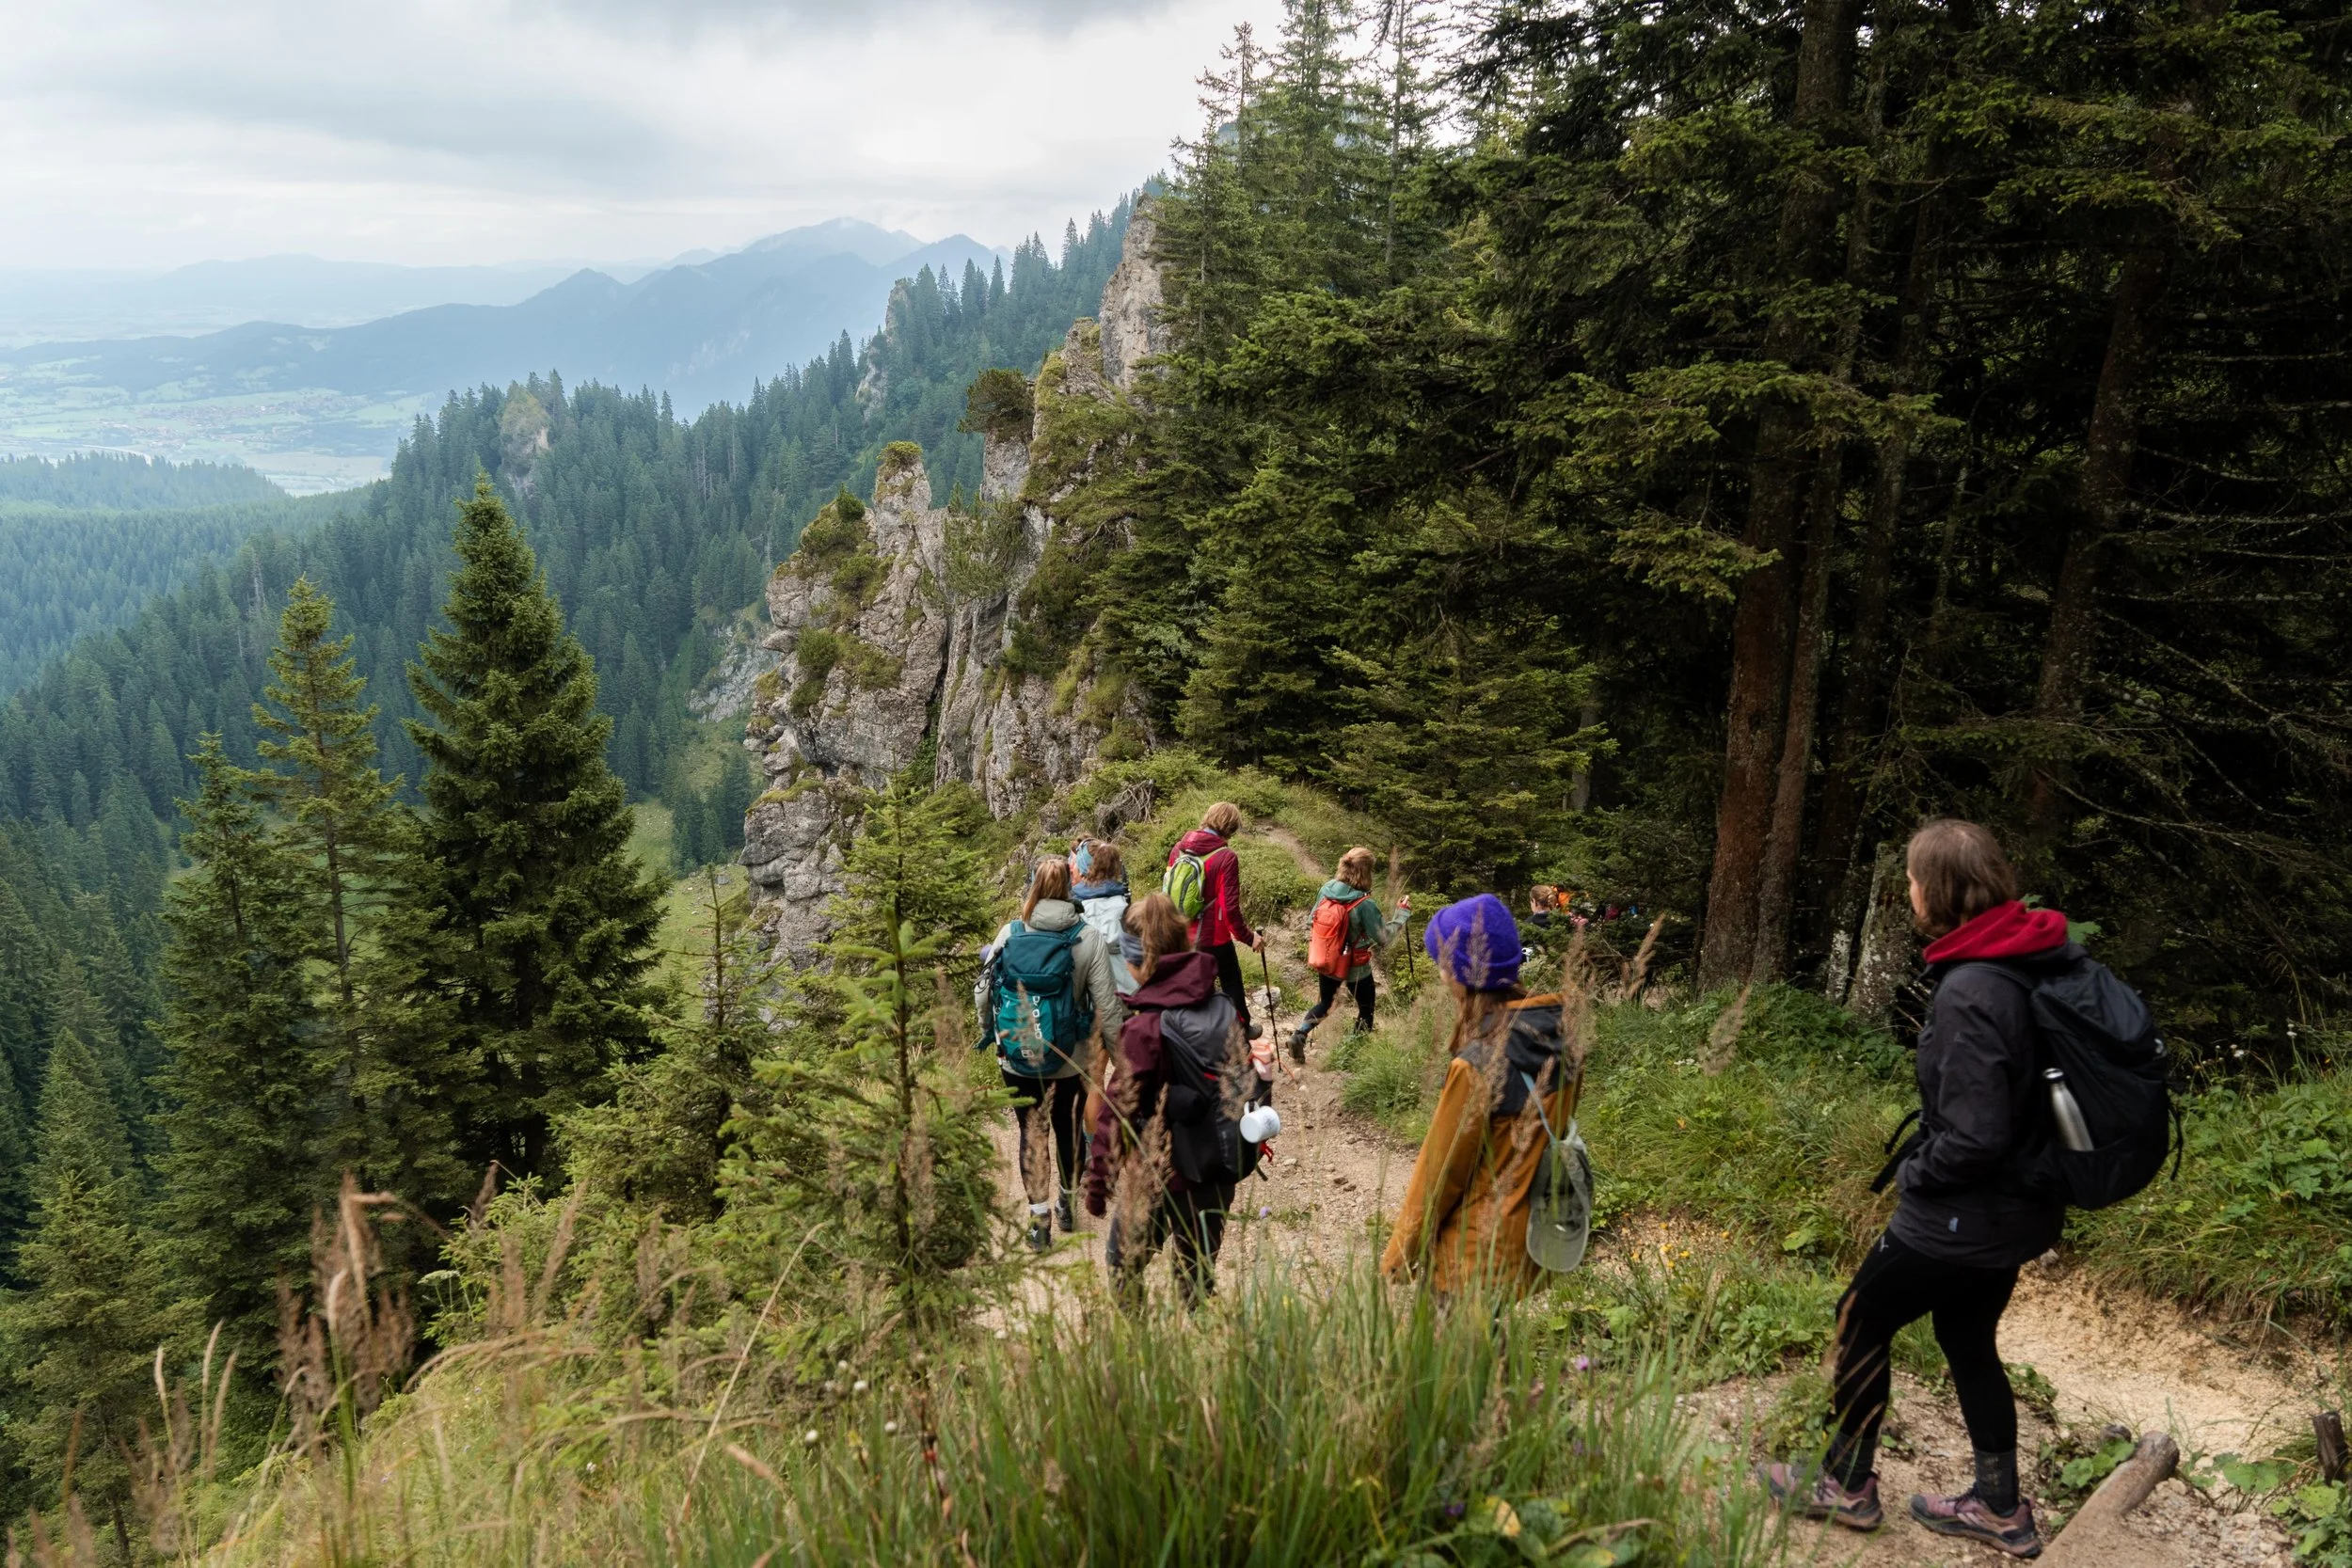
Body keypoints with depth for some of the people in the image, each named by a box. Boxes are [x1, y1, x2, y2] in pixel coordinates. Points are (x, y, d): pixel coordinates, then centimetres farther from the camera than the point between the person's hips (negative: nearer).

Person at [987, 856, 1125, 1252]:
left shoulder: (1009, 934, -9)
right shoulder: (1088, 939, -15)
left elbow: (988, 988, 0)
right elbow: (1107, 1005, -14)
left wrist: (993, 1032, 17)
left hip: (1016, 1057, 0)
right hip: (1069, 1059, 0)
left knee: (1032, 1131, 12)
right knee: (1067, 1126, 22)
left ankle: (1039, 1218, 13)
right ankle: (1066, 1202, 39)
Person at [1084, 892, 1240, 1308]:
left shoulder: (1146, 1028, -20)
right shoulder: (1225, 1011, -2)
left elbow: (1118, 1110, -17)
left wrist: (1097, 1180, -7)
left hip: (1156, 1178, -6)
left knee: (1122, 1264, 15)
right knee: (1198, 1274, 19)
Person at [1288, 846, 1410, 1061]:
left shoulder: (1327, 890, -12)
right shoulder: (1364, 904, -27)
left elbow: (1311, 923, 0)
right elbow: (1383, 938, -20)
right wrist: (1402, 914, -10)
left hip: (1325, 962, 5)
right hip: (1355, 968, -5)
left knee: (1324, 1003, 26)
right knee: (1366, 1009, 20)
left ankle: (1299, 1035, 7)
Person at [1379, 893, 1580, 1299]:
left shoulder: (1477, 1067, -25)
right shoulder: (1561, 1046, -3)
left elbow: (1439, 1175, -15)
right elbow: (1557, 1132, 7)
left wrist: (1396, 1260, -1)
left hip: (1475, 1261, -7)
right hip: (1529, 1249, 7)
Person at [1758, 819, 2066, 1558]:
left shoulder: (1968, 994, -29)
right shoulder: (2041, 960, -2)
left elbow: (1973, 1139, -29)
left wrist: (1912, 1170, -10)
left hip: (1964, 1215, -8)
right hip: (2019, 1207, 8)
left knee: (1861, 1319, 11)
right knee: (1968, 1338, 23)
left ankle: (1846, 1485, 27)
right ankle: (2001, 1507, 36)